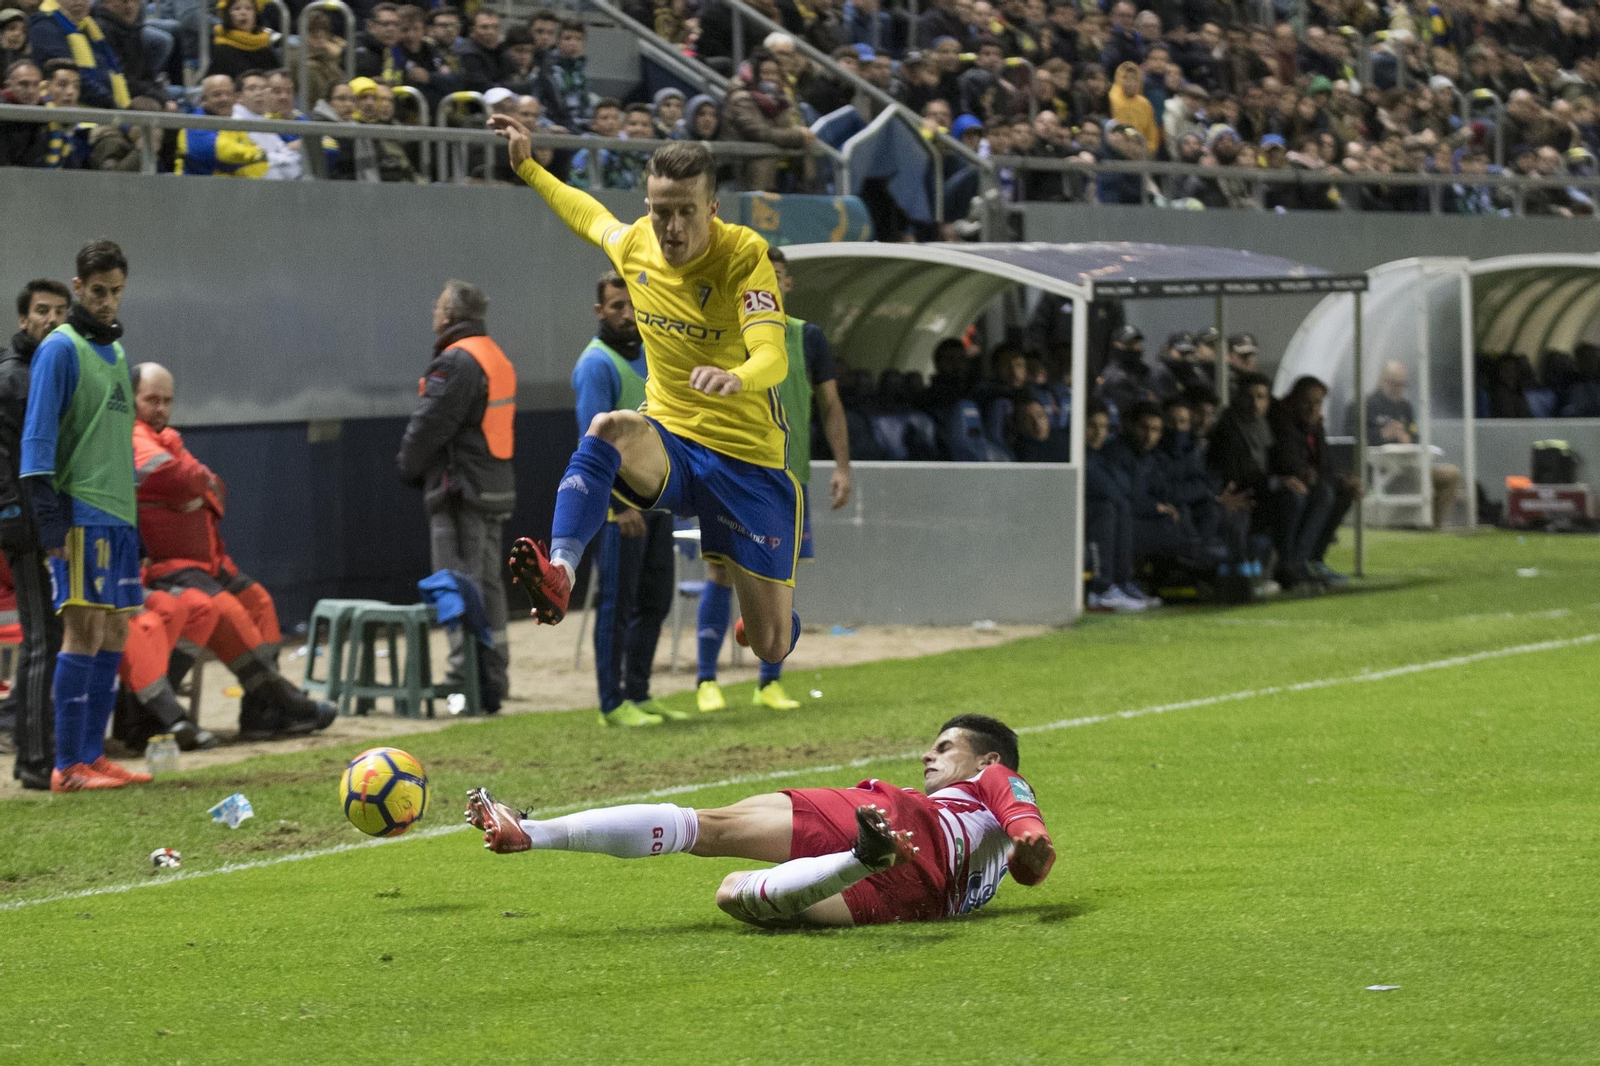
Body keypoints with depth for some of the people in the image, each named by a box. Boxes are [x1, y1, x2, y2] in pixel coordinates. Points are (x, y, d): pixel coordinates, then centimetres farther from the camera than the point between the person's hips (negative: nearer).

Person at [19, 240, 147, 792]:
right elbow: (38, 435, -11)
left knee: (114, 633, 6)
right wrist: (49, 514, -18)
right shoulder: (60, 348, -6)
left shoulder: (116, 350, 19)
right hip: (80, 512, -8)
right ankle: (69, 766, -10)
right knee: (84, 628, -11)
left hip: (117, 514, 8)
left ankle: (92, 755, 11)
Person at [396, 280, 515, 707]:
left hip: (460, 489, -10)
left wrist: (408, 468, 1)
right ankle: (494, 682, 16)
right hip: (497, 487, 10)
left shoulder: (456, 362, -15)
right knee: (488, 583, 13)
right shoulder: (498, 359, 16)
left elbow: (428, 426, -17)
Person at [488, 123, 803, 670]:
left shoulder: (744, 255, -17)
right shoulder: (633, 243, -1)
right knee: (609, 428, -35)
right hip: (667, 445, 3)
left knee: (772, 647, -2)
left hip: (748, 461, -3)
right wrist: (528, 166, 27)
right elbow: (591, 215, 25)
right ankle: (559, 575, -52)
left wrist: (737, 376, -53)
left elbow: (773, 357, -31)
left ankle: (765, 610, 39)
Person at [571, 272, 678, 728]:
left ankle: (639, 694, 19)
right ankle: (613, 704, 0)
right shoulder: (596, 364, -11)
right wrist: (620, 503, -23)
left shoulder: (648, 356, 15)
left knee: (654, 603, 11)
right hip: (619, 506, -8)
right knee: (617, 604, -4)